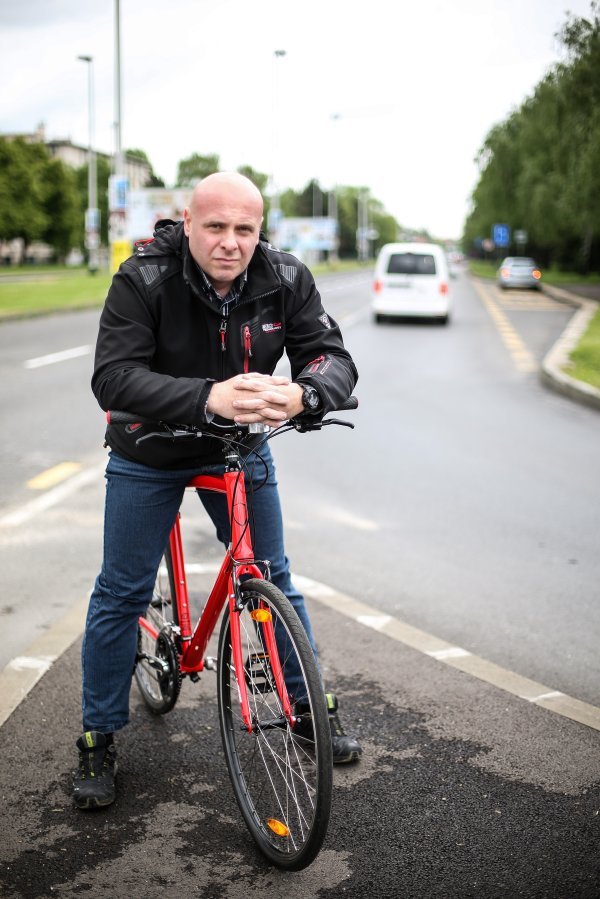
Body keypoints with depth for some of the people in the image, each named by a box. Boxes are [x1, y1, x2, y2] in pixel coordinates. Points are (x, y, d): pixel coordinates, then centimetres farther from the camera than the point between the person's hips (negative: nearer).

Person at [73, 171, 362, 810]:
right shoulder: (143, 278, -26)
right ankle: (98, 740, 19)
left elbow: (333, 356, -20)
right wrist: (208, 397, -51)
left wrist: (302, 393, -45)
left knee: (273, 582, 9)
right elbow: (113, 377, -35)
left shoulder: (286, 281, -17)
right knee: (122, 594, 3)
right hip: (148, 453, -2)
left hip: (240, 448, 2)